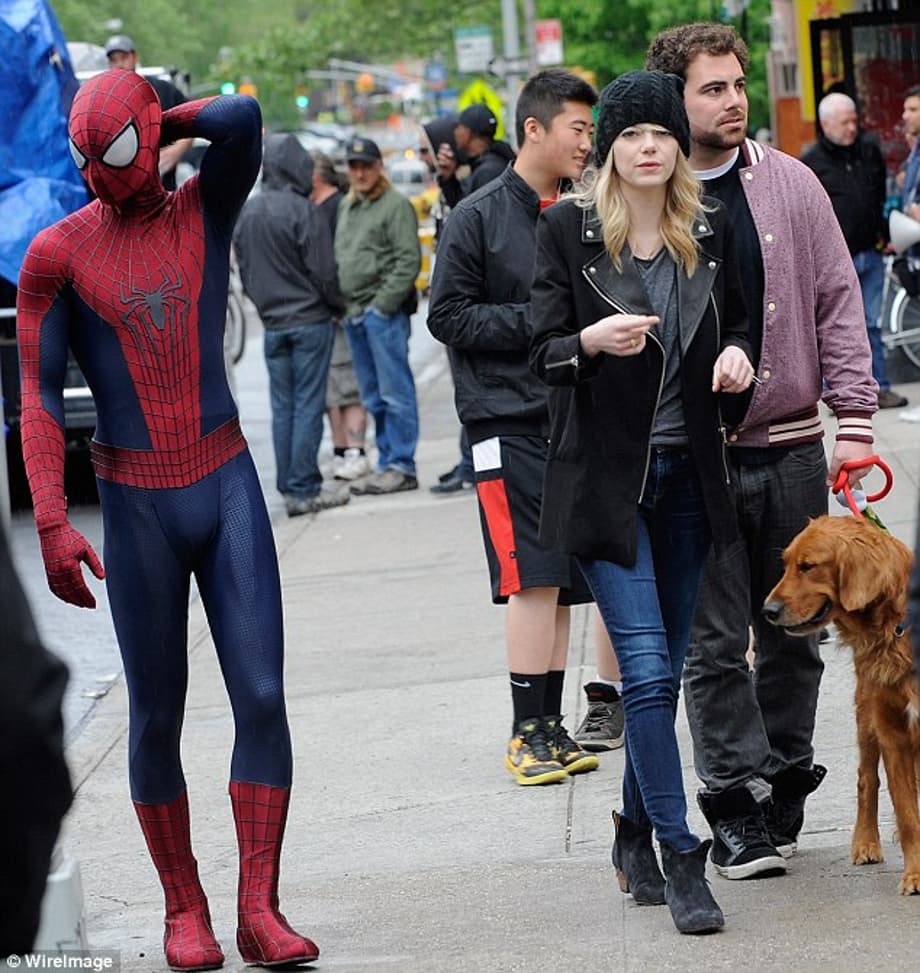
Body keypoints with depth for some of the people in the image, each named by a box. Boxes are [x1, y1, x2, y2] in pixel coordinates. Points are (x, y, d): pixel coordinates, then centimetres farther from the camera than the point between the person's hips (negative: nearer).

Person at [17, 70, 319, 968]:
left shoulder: (206, 210, 1)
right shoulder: (57, 253, -5)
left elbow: (243, 117, -19)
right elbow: (38, 396, -7)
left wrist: (166, 123, -2)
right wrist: (50, 525, -15)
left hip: (229, 489, 1)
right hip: (136, 507, -1)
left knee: (262, 697, -7)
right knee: (157, 718, 5)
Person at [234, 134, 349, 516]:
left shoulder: (247, 213, 6)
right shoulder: (302, 211, -15)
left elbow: (243, 269, 13)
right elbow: (322, 271, -13)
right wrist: (337, 305, 2)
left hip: (272, 324, 6)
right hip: (309, 319, -6)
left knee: (282, 406, 10)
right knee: (308, 405, -2)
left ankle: (289, 488, 10)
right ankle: (304, 489, -3)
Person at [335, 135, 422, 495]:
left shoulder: (396, 205, -6)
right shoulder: (346, 207, 18)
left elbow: (409, 260, -13)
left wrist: (384, 303, -17)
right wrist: (341, 303, 13)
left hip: (384, 313, -8)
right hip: (354, 313, 8)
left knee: (395, 393, -7)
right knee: (374, 398, 11)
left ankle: (402, 466, -6)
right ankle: (386, 463, 16)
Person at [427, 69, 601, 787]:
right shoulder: (478, 218, -3)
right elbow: (449, 316, -6)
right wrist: (540, 323, -13)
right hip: (509, 417, -5)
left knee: (562, 580, 7)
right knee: (534, 575, -10)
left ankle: (550, 725, 14)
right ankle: (530, 730, -4)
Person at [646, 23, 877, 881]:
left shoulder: (790, 184, 4)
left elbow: (837, 303, 5)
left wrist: (854, 421, -2)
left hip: (791, 448, 2)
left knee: (793, 634, 9)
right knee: (714, 642, -2)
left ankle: (782, 789, 21)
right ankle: (738, 809, 4)